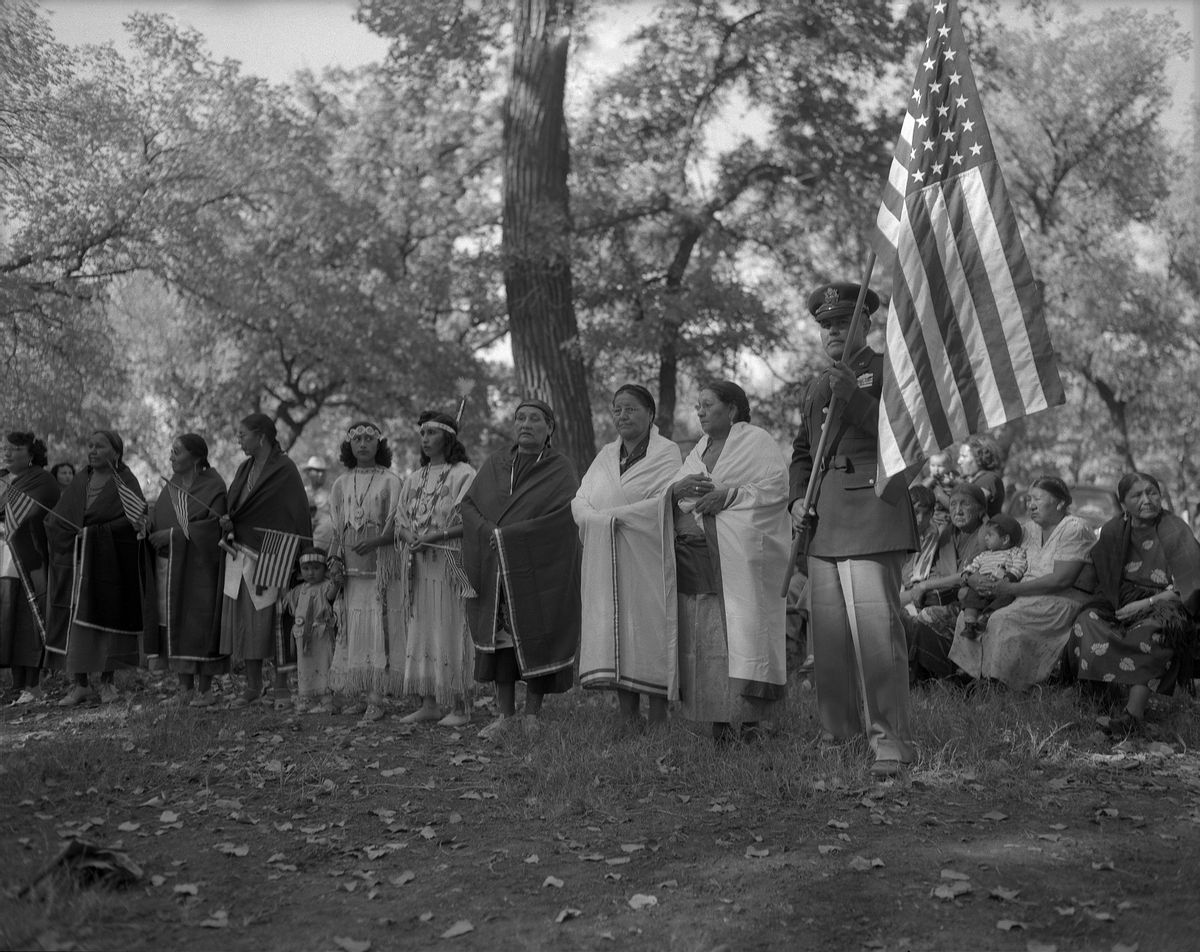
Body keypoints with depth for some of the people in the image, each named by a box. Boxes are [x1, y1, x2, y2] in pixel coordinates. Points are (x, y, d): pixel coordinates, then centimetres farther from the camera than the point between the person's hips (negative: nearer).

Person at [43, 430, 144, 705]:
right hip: (74, 563, 4)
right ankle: (80, 684, 3)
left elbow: (134, 520, -13)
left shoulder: (125, 482, 0)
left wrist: (93, 532, -17)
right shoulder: (81, 480, 12)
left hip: (108, 564, -4)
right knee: (73, 622, -1)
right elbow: (55, 519, 9)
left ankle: (108, 682, 8)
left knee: (105, 619, -1)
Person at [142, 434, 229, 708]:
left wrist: (172, 534, -19)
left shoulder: (213, 487, -6)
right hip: (169, 569, 6)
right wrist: (145, 524, -16)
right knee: (174, 624, 3)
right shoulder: (171, 487, 13)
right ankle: (185, 687, 9)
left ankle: (205, 688, 1)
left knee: (200, 622, -5)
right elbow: (156, 520, 7)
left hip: (199, 568, -5)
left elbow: (212, 525, -16)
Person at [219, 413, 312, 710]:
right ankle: (253, 687, 13)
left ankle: (281, 687, 5)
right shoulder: (245, 469, 14)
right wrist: (229, 523, -8)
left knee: (273, 619, -4)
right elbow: (233, 506, 14)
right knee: (244, 621, 6)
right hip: (242, 556, 7)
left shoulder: (284, 470, -7)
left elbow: (297, 516, -10)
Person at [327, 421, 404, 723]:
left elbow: (396, 527, -5)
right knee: (352, 630, 2)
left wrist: (374, 542, -23)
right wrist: (334, 562, 2)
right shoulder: (341, 484, 14)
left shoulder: (390, 481, 2)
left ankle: (376, 698, -7)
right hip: (350, 569, 4)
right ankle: (358, 694, 8)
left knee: (379, 628, -7)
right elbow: (336, 529, 16)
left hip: (381, 565, -4)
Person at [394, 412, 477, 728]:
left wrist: (436, 535, -19)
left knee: (452, 630, -6)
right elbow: (401, 522, 14)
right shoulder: (415, 479, 16)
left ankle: (460, 707, -2)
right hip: (419, 565, 6)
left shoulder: (463, 474, -3)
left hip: (451, 563, -6)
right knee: (422, 631, 5)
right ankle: (429, 704, 10)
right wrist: (411, 537, -8)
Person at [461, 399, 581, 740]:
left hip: (539, 570, -3)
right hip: (495, 571, 3)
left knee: (536, 641, -1)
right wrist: (489, 532, -13)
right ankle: (506, 715, 8)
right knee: (499, 638, 2)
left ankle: (533, 715, 10)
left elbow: (563, 517, -13)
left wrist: (509, 534, -16)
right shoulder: (494, 464, 11)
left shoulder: (561, 471, -2)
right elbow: (468, 503, 7)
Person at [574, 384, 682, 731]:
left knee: (650, 633, -6)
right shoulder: (605, 456, 18)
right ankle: (628, 723, 1)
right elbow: (579, 502, 10)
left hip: (649, 561, -5)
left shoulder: (666, 453, 1)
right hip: (606, 565, 5)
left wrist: (612, 515, -13)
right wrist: (602, 520, -12)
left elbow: (666, 501, -14)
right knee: (613, 636, -1)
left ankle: (658, 721, -1)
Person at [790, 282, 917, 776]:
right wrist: (797, 499, 10)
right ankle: (839, 737, 15)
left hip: (871, 508, -7)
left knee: (876, 630, -13)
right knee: (829, 637, 7)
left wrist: (853, 397, -20)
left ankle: (891, 741, -11)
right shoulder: (816, 386, 23)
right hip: (823, 520, 7)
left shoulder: (887, 370, 3)